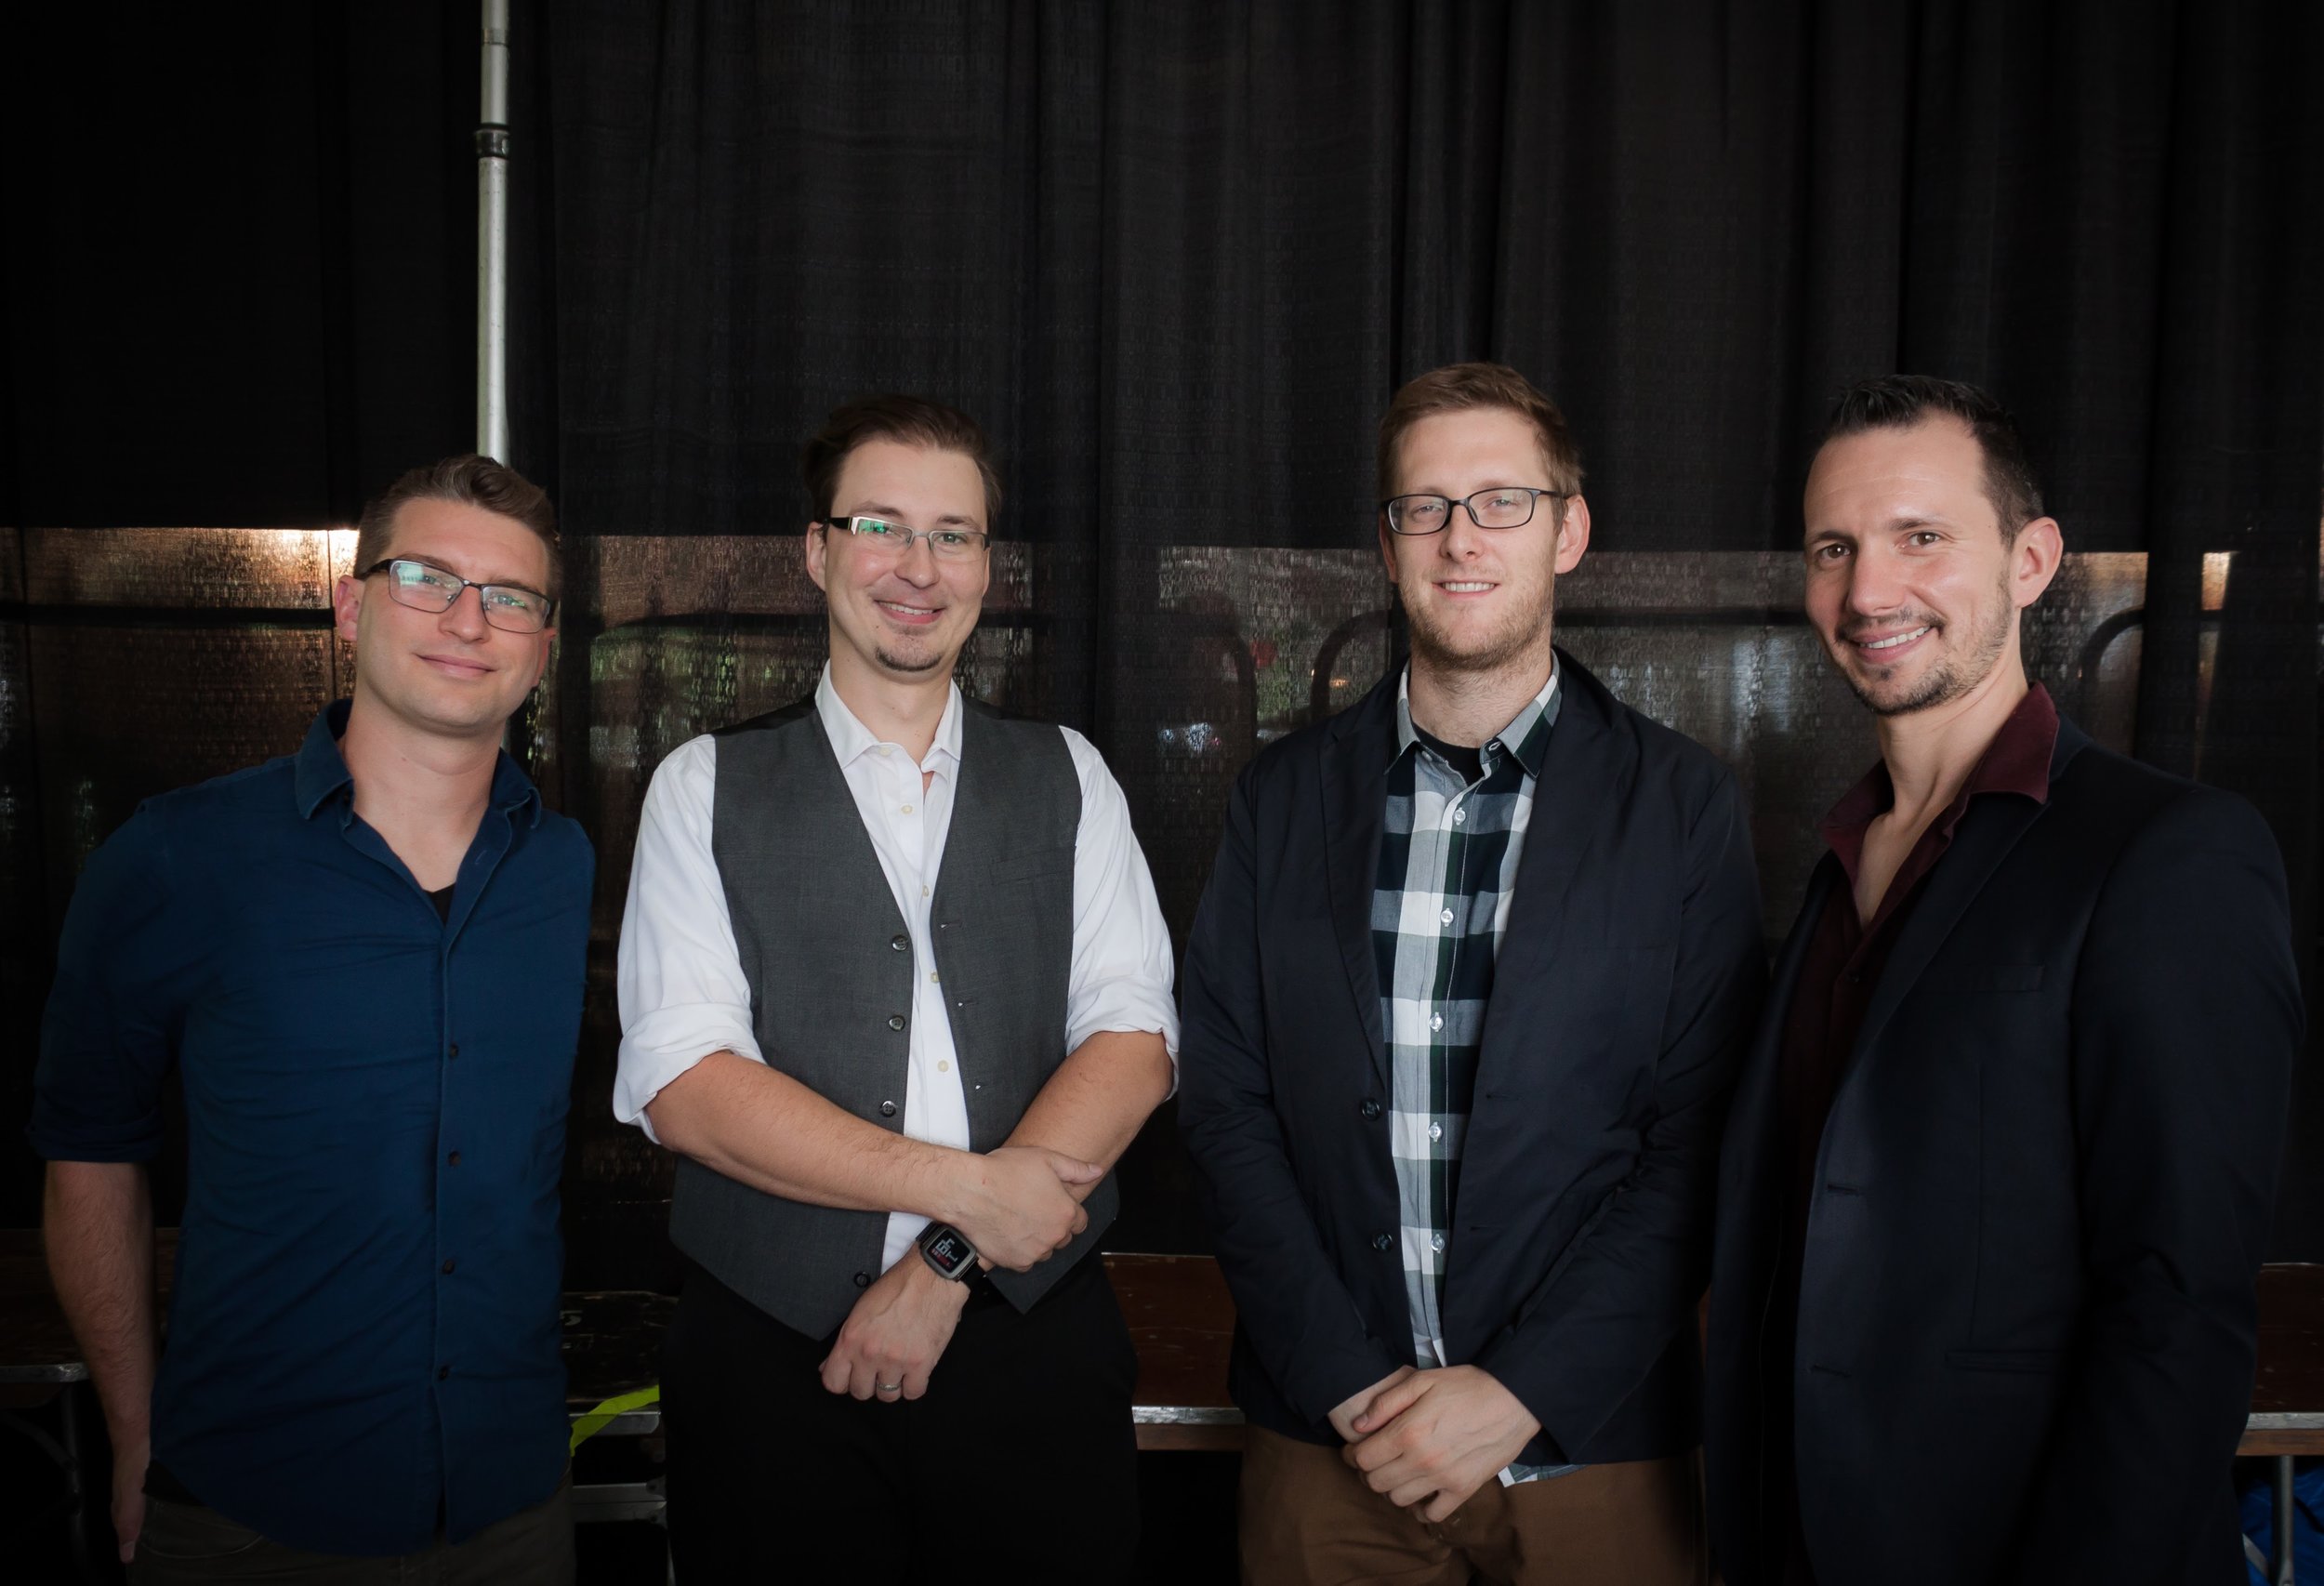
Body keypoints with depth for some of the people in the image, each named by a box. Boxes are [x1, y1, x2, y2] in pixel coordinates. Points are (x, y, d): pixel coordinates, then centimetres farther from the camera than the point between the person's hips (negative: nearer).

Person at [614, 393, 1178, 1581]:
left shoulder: (1066, 779, 6)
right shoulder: (708, 789, 1)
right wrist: (965, 1189, -15)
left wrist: (948, 1266, -12)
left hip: (1033, 1345, 2)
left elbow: (1132, 1043, -3)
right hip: (773, 1356, -1)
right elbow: (681, 1083, -9)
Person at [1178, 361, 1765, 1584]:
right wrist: (1350, 1381, -9)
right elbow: (1225, 1102, -2)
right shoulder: (1284, 796, 1)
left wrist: (1518, 1390, -13)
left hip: (1593, 1452, -1)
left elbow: (1700, 1146, -7)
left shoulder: (1682, 804, -4)